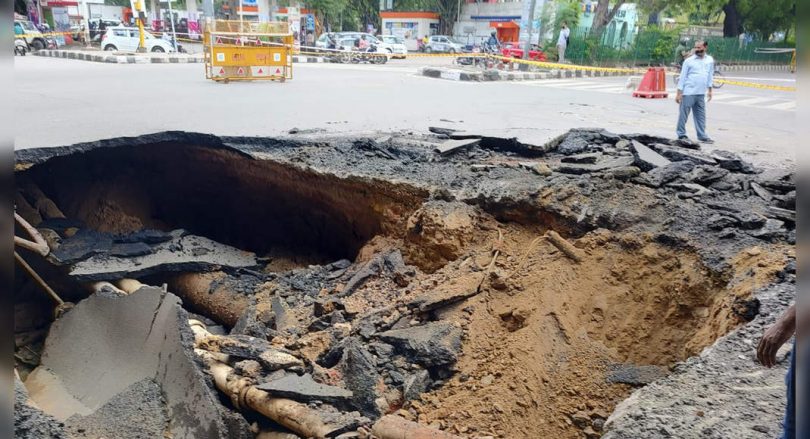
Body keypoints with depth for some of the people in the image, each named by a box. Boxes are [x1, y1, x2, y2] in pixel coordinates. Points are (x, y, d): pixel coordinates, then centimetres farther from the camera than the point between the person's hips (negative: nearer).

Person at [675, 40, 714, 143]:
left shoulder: (710, 61, 10)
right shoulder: (689, 61, -2)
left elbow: (710, 75, 17)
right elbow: (683, 77, -3)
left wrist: (709, 90, 12)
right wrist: (679, 93, -6)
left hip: (701, 94, 4)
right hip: (688, 93, -4)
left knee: (701, 116, 8)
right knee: (683, 114, 0)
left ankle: (702, 136, 13)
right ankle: (681, 135, 10)